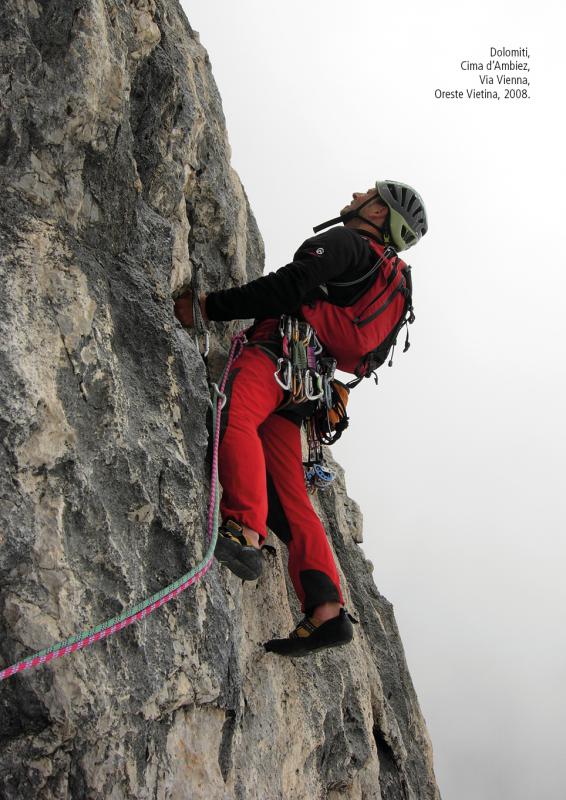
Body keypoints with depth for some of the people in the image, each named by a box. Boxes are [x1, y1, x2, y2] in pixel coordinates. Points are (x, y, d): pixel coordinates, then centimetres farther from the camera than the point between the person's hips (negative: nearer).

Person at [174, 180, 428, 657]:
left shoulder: (344, 241, 6)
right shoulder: (380, 277, 35)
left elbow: (286, 289, -10)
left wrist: (208, 307, -9)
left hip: (281, 350, -9)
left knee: (234, 412, -35)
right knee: (289, 498, 2)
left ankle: (245, 534, -54)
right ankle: (326, 612, -5)